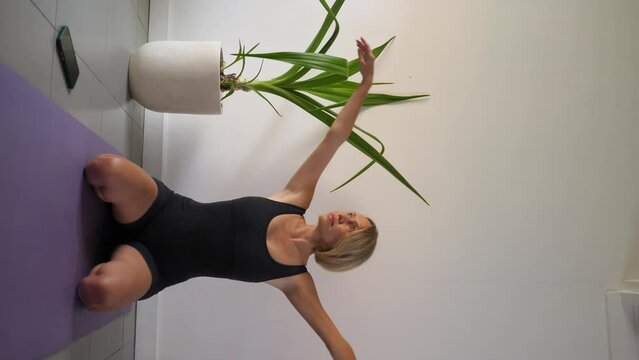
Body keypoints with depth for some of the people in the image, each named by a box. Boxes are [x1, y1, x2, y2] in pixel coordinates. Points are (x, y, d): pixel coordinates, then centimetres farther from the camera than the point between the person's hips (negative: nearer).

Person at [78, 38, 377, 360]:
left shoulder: (295, 278, -11)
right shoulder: (297, 199, -5)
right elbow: (335, 136, -4)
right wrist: (366, 81, -4)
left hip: (157, 262, -2)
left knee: (102, 291, -37)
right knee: (107, 167, -29)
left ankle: (115, 259, -1)